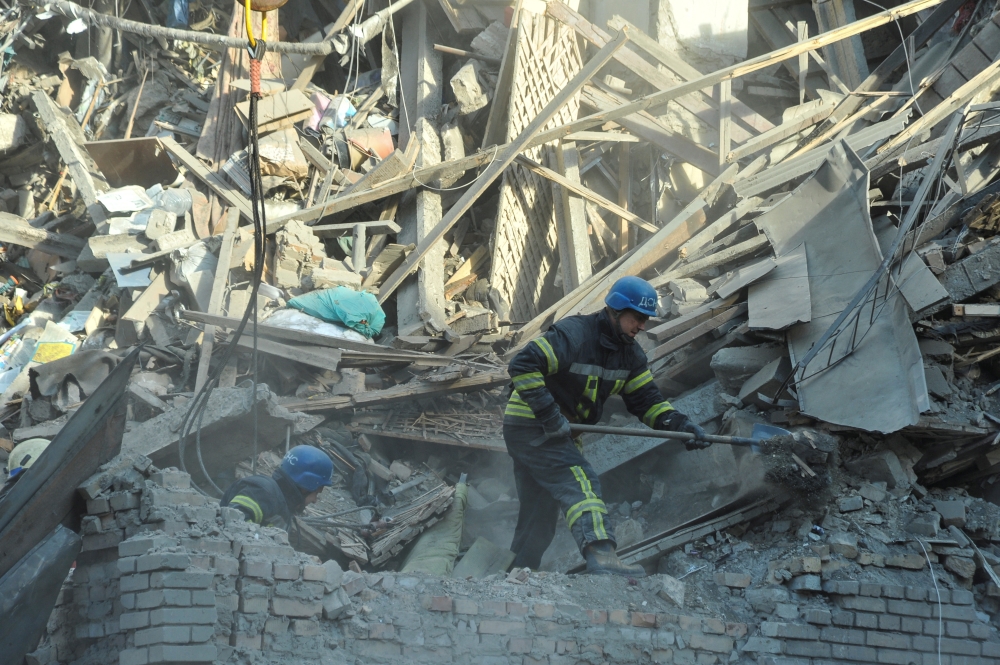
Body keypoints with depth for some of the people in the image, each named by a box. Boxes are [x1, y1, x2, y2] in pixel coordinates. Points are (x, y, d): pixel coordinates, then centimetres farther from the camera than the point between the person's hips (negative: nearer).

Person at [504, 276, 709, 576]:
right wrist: (549, 414, -27)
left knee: (540, 517, 14)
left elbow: (646, 399, 8)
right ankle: (601, 555, -43)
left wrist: (680, 424, -9)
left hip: (555, 433, 9)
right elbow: (522, 366, -26)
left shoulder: (630, 354, 7)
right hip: (530, 427, -9)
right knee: (580, 481, -26)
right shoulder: (574, 334, -20)